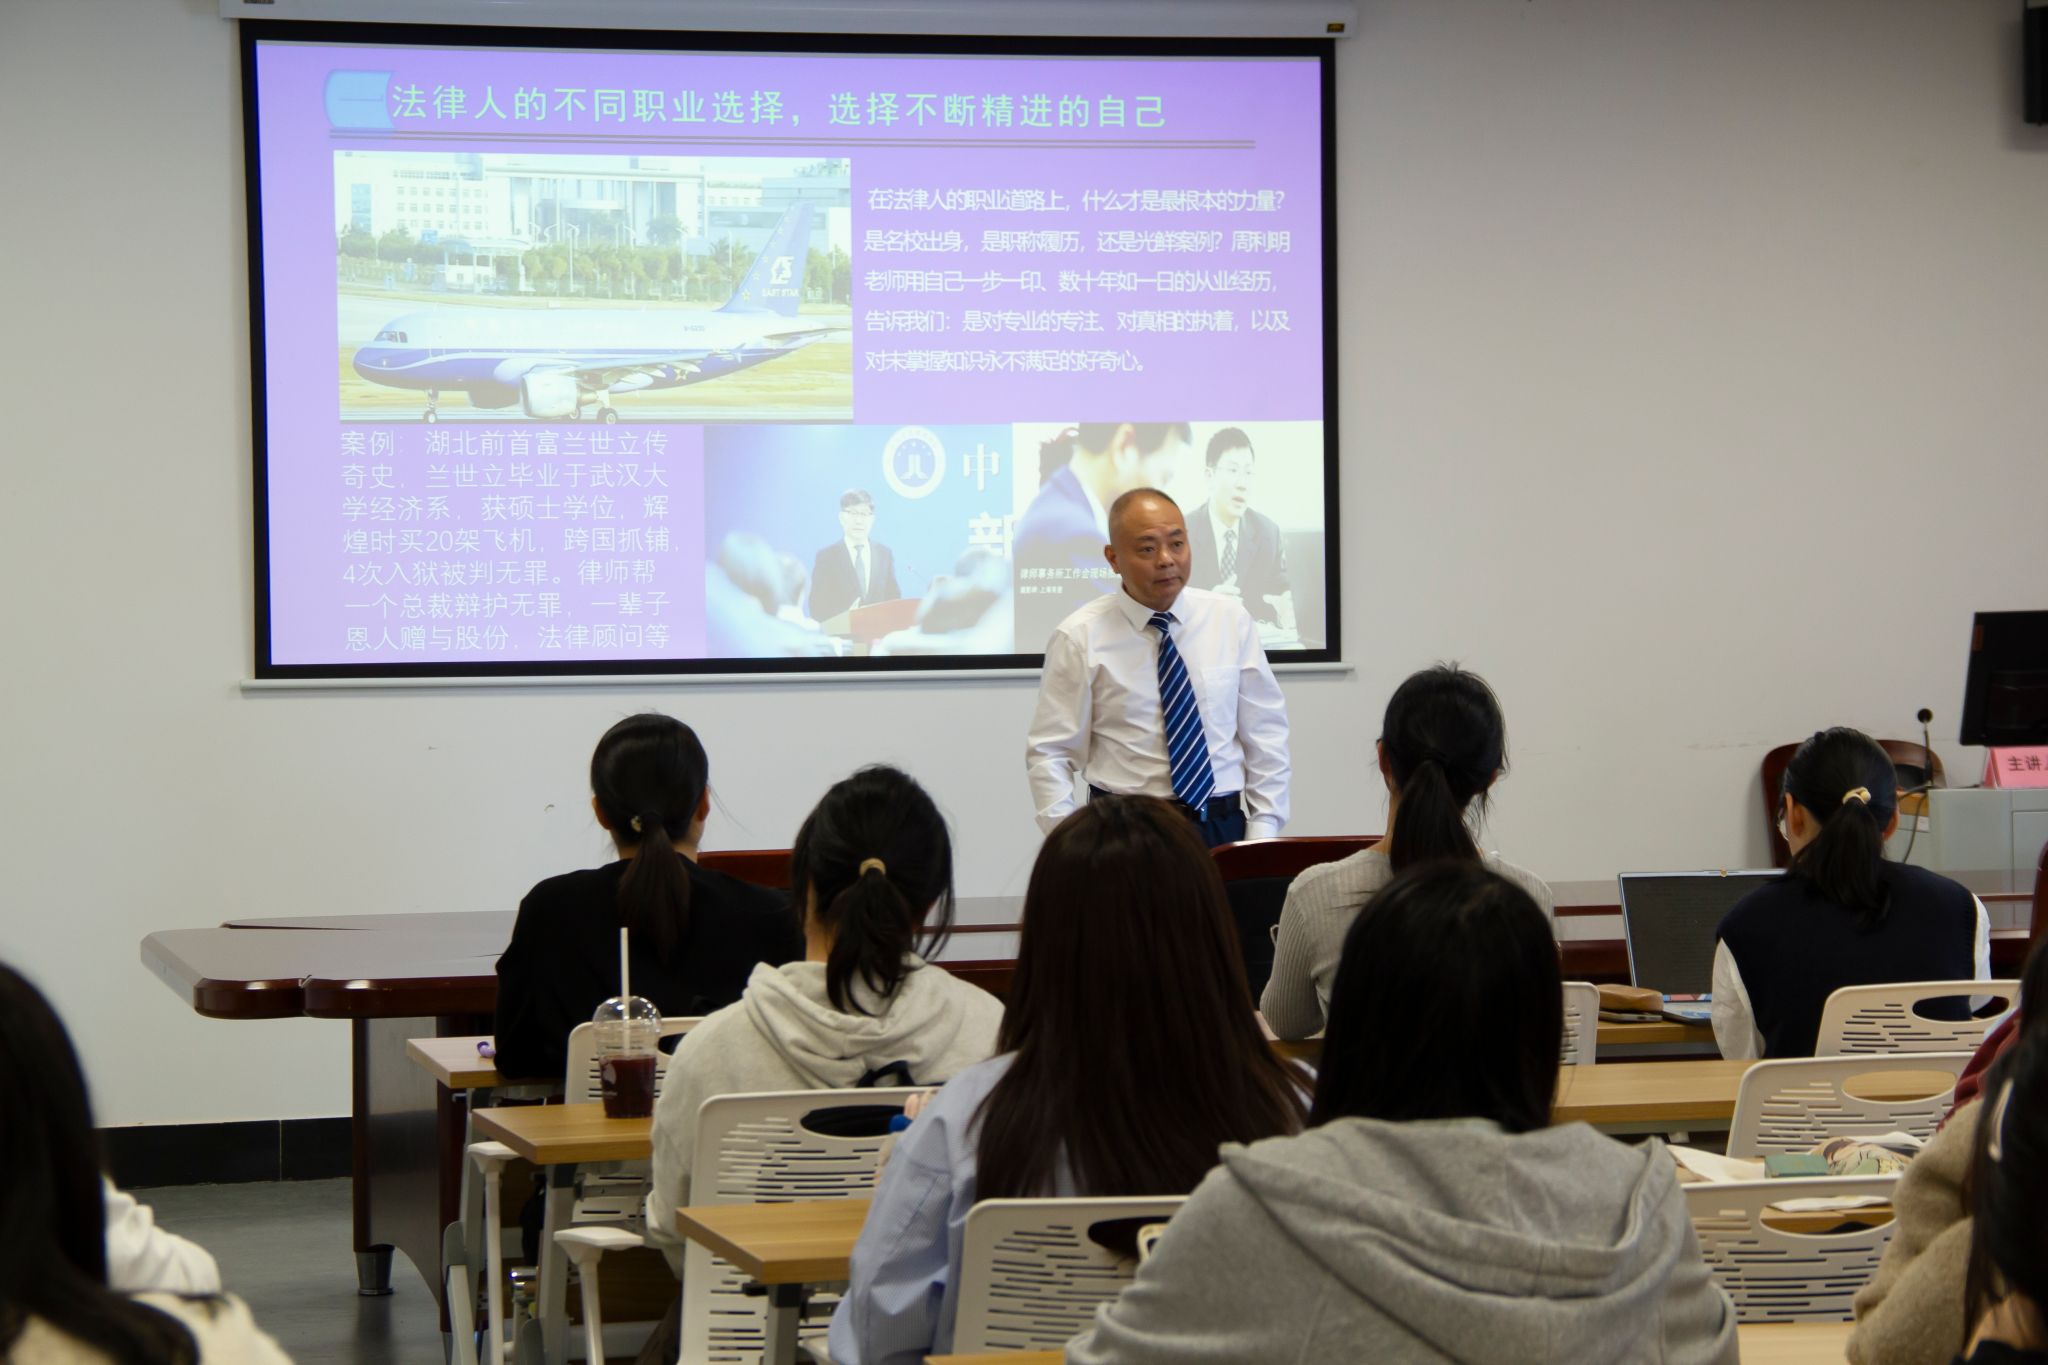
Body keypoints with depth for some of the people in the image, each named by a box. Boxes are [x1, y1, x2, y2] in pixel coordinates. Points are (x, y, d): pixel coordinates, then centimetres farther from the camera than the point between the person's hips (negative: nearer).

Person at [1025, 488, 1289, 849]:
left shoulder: (1230, 620, 7)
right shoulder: (1080, 638, 0)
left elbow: (1266, 737, 10)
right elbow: (1050, 754, 1)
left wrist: (1262, 835, 0)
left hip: (1224, 830, 2)